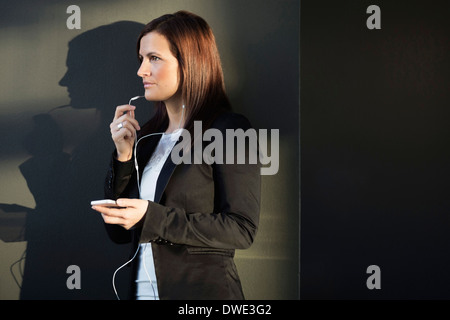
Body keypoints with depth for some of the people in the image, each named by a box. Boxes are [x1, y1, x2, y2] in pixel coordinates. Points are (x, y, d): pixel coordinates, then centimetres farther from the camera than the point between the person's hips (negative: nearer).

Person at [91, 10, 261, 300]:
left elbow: (242, 230, -16)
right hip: (144, 288, 6)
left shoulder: (230, 130, -8)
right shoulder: (148, 136, 9)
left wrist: (152, 217, -20)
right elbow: (119, 232, 8)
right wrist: (123, 156, -4)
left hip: (204, 290, -6)